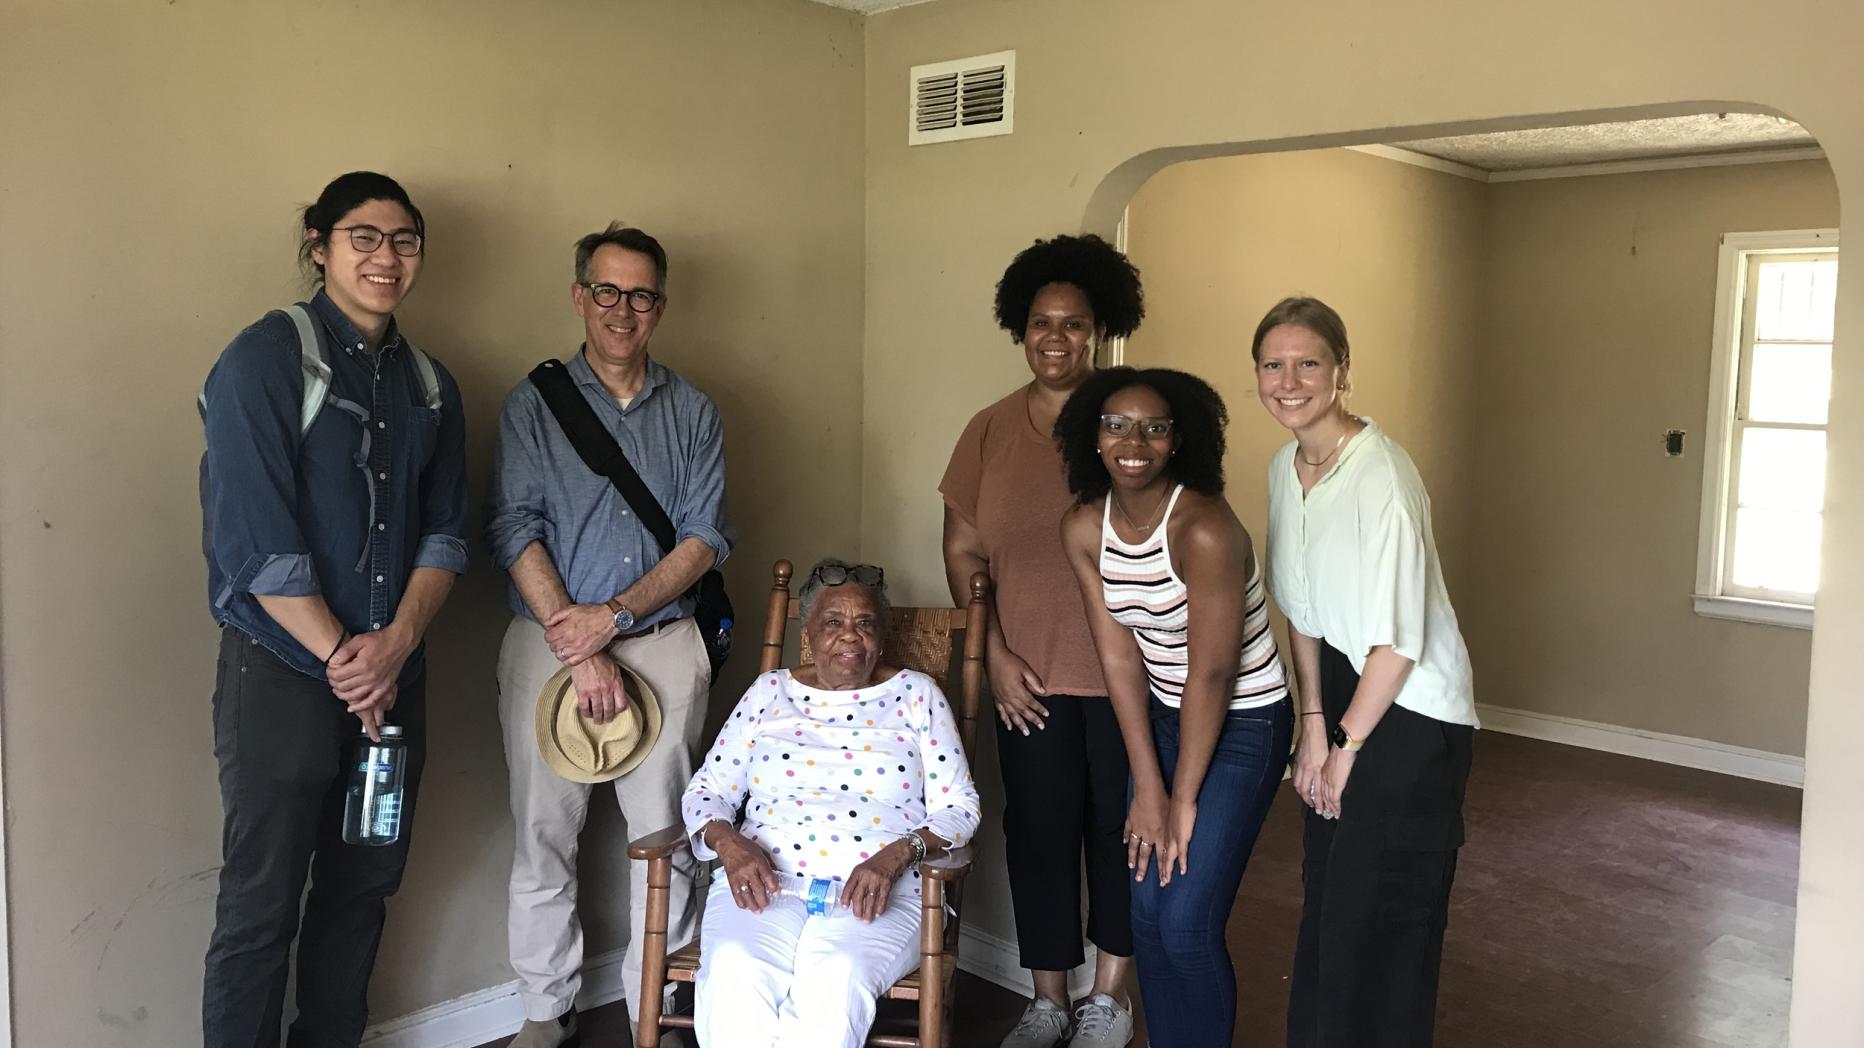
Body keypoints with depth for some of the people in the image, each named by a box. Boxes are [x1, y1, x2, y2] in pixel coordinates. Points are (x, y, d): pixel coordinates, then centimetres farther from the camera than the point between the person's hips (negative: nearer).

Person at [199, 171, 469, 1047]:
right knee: (261, 909, 3)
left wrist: (397, 643, -10)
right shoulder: (266, 358, -9)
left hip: (394, 677, 6)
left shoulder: (430, 384, 10)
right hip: (281, 678, -6)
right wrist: (341, 657, -13)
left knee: (363, 888, 15)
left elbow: (444, 532, 6)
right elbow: (253, 539, -15)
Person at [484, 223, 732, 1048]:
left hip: (665, 645, 1)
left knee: (664, 836, 3)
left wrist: (615, 616, -12)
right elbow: (515, 531, -5)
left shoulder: (692, 412, 9)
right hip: (550, 644, -1)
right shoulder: (533, 404, 5)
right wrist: (579, 653, -12)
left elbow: (706, 537, 1)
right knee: (544, 834, 4)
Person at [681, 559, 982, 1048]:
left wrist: (895, 856, -13)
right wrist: (730, 843, -7)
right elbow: (705, 792, 16)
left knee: (837, 979, -37)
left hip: (878, 887, -1)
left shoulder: (915, 694, 12)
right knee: (734, 974, -34)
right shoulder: (769, 692, 17)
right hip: (762, 878, 2)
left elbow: (959, 807, 7)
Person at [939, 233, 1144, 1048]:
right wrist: (994, 656, -2)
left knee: (1119, 826, 10)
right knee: (1038, 830, 9)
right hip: (1030, 673, 2)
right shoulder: (992, 430, 3)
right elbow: (961, 551, 6)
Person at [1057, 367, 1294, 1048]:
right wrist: (1147, 786, -6)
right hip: (1163, 716, 6)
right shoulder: (1083, 528, -7)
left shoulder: (1204, 528, -27)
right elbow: (1119, 653, -5)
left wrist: (1183, 800, -14)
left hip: (1243, 721, -6)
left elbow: (1211, 673, -23)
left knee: (1187, 925, -6)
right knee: (1147, 915, 8)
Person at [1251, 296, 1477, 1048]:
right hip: (1345, 684, 8)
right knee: (1325, 896, 17)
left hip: (1411, 712, -7)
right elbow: (1301, 607, 6)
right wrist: (1314, 724, 1)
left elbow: (1399, 638, -21)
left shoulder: (1381, 473, -23)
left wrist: (1346, 745, -11)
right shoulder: (1285, 468, 1)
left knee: (1380, 914, 0)